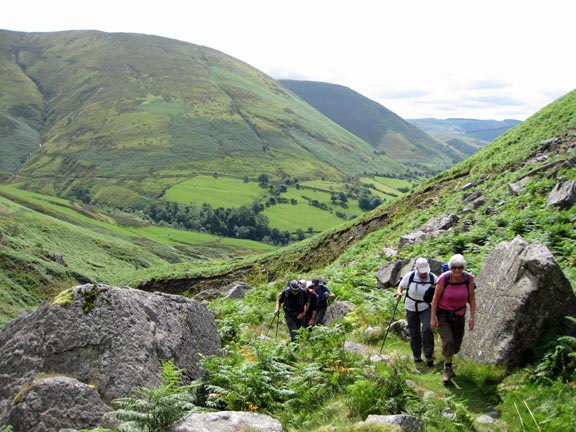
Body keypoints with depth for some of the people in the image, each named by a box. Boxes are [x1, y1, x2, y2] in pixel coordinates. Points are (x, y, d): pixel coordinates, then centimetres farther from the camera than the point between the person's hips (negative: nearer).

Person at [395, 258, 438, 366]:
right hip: (411, 308, 1)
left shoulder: (433, 278, -13)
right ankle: (417, 355, 29)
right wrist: (399, 293, -21)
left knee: (427, 330, -18)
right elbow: (401, 286, 0)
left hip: (426, 308, -1)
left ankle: (429, 356, -4)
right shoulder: (410, 276, -14)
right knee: (414, 333, 7)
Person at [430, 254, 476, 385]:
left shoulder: (468, 278, -19)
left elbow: (472, 298, -9)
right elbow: (435, 298, -16)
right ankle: (448, 369, 3)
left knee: (456, 344, 14)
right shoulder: (444, 278, -26)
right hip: (443, 313, -3)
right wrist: (433, 318, -15)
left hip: (459, 314, 3)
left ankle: (447, 361, 45)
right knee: (448, 342, -18)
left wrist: (472, 318, -13)